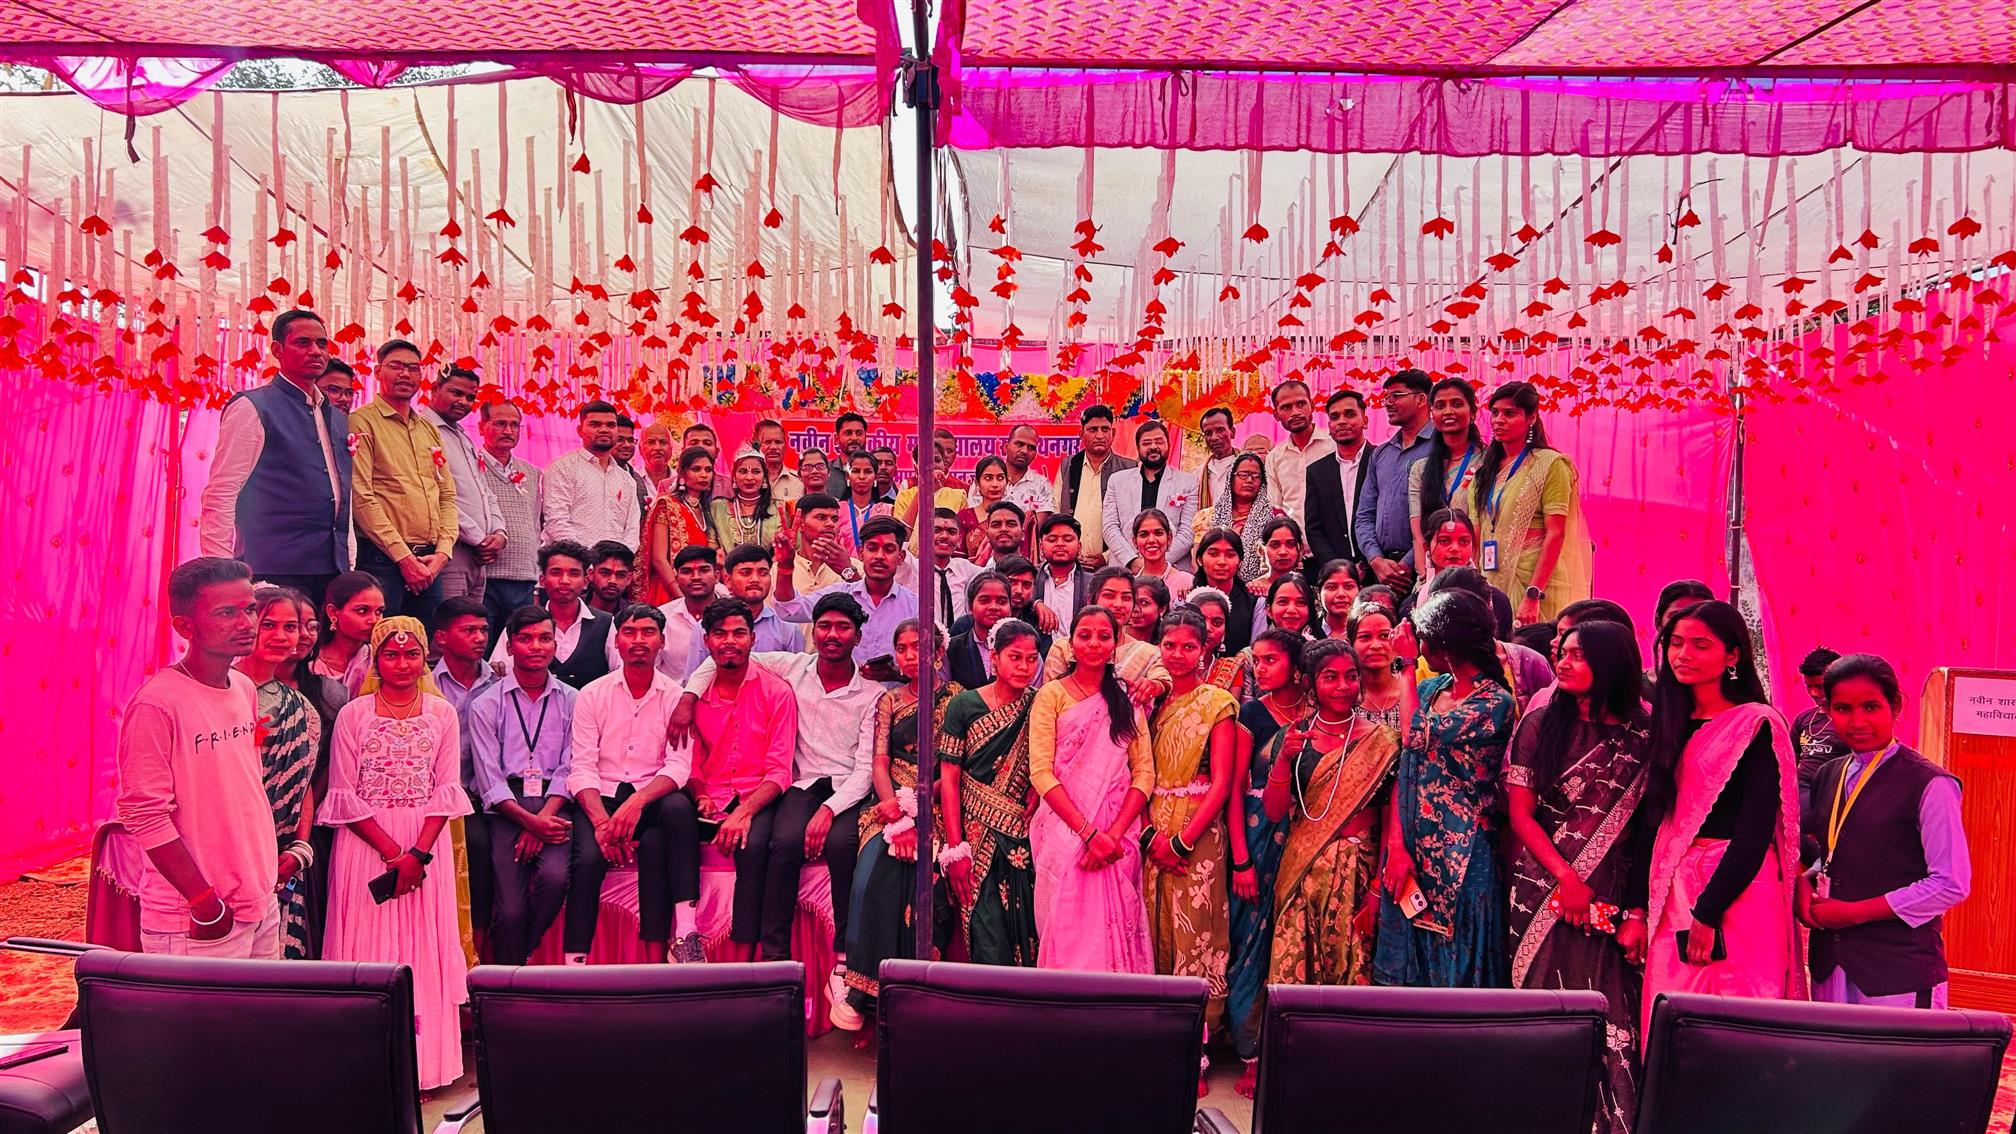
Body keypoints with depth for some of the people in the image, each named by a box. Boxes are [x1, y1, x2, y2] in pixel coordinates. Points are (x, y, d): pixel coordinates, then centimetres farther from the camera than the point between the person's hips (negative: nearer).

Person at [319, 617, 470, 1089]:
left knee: (423, 945, 4)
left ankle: (422, 1054, 13)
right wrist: (391, 850, -13)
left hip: (426, 842, 1)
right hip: (365, 845, -1)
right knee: (369, 944, 2)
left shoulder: (442, 714, 3)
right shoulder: (352, 715, -1)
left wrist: (418, 852, -12)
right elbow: (344, 795, -4)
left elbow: (447, 790, 0)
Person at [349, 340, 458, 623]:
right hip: (383, 558, -6)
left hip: (429, 562, 6)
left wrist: (442, 551, 0)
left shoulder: (429, 429, 18)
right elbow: (362, 497, -11)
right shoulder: (363, 422, -2)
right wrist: (403, 556, -14)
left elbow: (447, 496, 16)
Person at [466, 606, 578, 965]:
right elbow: (489, 779, 1)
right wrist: (529, 820, -14)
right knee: (510, 909, -18)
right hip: (506, 809, -1)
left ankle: (519, 957, -2)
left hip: (554, 805, 1)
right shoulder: (486, 704, 10)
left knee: (554, 876, -28)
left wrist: (542, 819, -11)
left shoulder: (571, 701, 13)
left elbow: (569, 770, 5)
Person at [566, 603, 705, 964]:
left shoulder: (676, 697, 5)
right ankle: (575, 962, -21)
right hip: (601, 798, 1)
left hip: (652, 799, 0)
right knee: (588, 857, -30)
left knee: (678, 807, -34)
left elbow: (679, 767, -7)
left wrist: (637, 801, -26)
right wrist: (602, 820, -19)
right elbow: (582, 768, -1)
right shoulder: (592, 695, 7)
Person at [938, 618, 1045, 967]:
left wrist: (1033, 808, -12)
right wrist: (955, 850, -7)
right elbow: (949, 780, -1)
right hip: (977, 837, -2)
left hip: (1024, 842, 2)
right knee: (989, 944, -7)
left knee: (1026, 936, 1)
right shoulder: (964, 705, 1)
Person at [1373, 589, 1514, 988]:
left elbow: (1419, 738, -17)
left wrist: (1408, 667, -7)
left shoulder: (1496, 702, -10)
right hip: (1412, 845, 6)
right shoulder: (1429, 690, 9)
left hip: (1461, 850, -6)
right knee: (1407, 969, 12)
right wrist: (1396, 844, -5)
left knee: (1455, 969, 3)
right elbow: (1404, 770, 6)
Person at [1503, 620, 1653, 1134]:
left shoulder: (1640, 738, 3)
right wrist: (1566, 877, -9)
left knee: (1611, 1011, -2)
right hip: (1542, 889, 0)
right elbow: (1519, 812, 0)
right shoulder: (1541, 724, 3)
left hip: (1610, 898, 0)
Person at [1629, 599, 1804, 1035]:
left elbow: (1755, 832, -12)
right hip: (1672, 896, 6)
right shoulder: (1669, 725, 12)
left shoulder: (1757, 725, -6)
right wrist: (1636, 908, 3)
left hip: (1737, 895, -6)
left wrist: (1706, 914, -15)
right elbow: (1650, 822, 10)